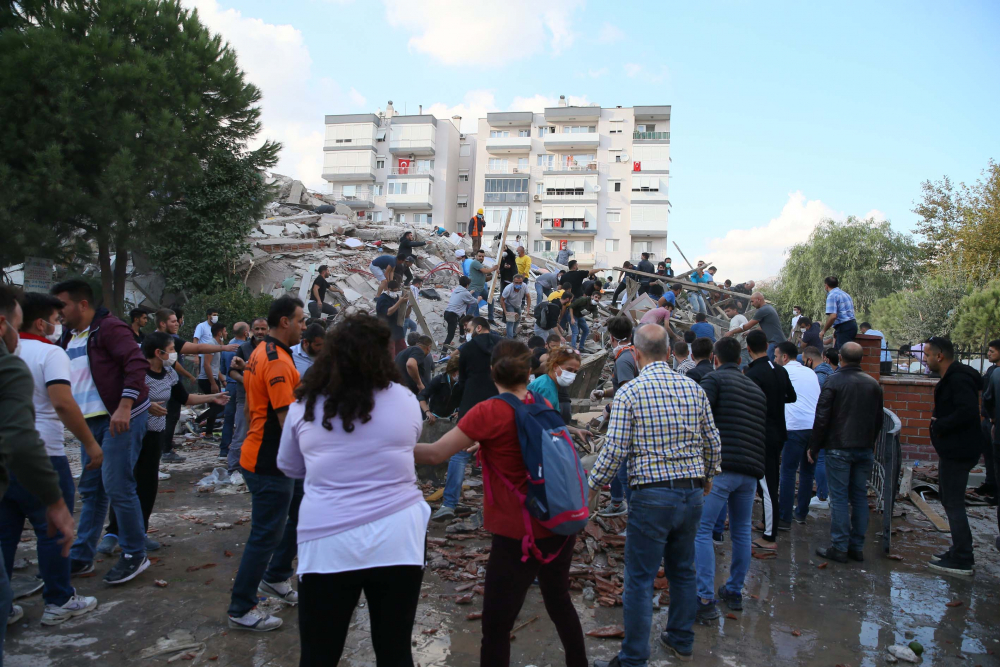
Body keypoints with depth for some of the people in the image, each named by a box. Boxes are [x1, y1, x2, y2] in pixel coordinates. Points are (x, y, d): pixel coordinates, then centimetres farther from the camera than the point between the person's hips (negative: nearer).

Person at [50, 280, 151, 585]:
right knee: (91, 489, 14)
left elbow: (137, 363, -21)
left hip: (120, 418, -9)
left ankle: (135, 555, 8)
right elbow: (68, 378, 22)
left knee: (117, 486, -6)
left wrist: (124, 407, -27)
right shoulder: (69, 337, 15)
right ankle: (81, 557, 25)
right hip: (92, 421, 9)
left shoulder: (108, 328, -11)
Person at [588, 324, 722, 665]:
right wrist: (707, 476, 26)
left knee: (639, 580, 4)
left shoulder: (629, 392, -11)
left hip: (652, 496, -5)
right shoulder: (694, 389, 3)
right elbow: (713, 442, 9)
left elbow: (614, 450, -13)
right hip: (692, 493, 6)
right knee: (683, 570, 21)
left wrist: (592, 487, -1)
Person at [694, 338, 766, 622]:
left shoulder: (715, 379, -1)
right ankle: (734, 592, 29)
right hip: (751, 471, 7)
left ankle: (705, 600, -8)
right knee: (741, 531, 18)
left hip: (720, 467, -7)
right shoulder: (757, 389, 21)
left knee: (702, 531, -4)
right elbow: (765, 430, 23)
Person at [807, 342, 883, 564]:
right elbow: (879, 419, 15)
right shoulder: (874, 384, 8)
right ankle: (857, 547, 16)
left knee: (839, 498, -2)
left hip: (839, 448, -5)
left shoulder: (833, 382, -9)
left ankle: (840, 548, 1)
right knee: (860, 496, 11)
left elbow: (821, 418, -11)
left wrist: (813, 448, -2)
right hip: (865, 449, 5)